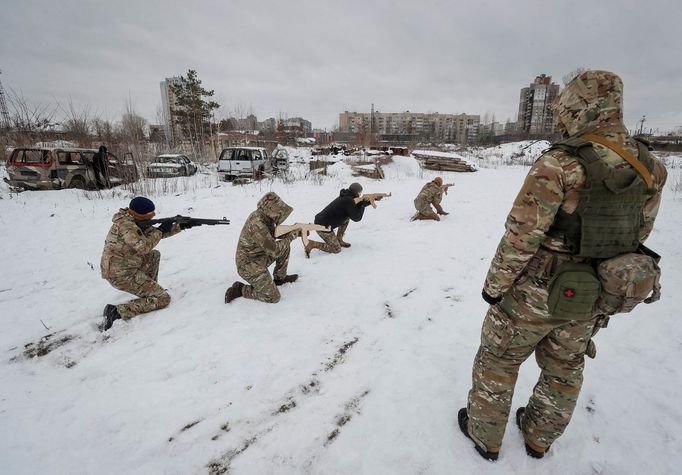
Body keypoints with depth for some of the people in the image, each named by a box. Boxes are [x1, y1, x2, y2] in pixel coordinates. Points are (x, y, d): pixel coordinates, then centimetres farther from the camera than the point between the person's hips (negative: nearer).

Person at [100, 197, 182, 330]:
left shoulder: (136, 222, 8)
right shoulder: (125, 224, -19)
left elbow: (156, 233, 17)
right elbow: (143, 247, -25)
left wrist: (179, 226, 12)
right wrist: (160, 230, -14)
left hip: (122, 268, 9)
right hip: (121, 274, -9)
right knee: (163, 299, -8)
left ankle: (148, 290, 21)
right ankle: (117, 312, -17)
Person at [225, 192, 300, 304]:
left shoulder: (264, 216, -4)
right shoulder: (257, 224, -32)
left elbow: (274, 233, 13)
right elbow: (274, 251, -27)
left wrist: (291, 231, -2)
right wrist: (290, 237, -14)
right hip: (249, 265, -9)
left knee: (285, 247, 9)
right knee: (273, 297, -9)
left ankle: (279, 278, 22)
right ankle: (239, 289, 4)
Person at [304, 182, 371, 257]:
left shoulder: (345, 197, 11)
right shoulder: (349, 201, -17)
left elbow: (354, 209, 24)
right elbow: (357, 218, -14)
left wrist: (367, 202, 20)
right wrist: (363, 205, -2)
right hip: (323, 227, -10)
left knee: (347, 218, 18)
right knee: (336, 250, 1)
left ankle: (339, 240, 22)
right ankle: (312, 244, -6)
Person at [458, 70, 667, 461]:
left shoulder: (559, 164, -24)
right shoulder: (650, 168, -1)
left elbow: (520, 237, -23)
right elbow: (637, 234, 8)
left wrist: (494, 284, -10)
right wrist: (606, 276, 20)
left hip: (536, 291, -6)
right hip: (589, 297, 7)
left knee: (498, 360, 15)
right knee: (565, 369, 24)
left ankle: (485, 435, 34)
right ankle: (540, 437, 46)